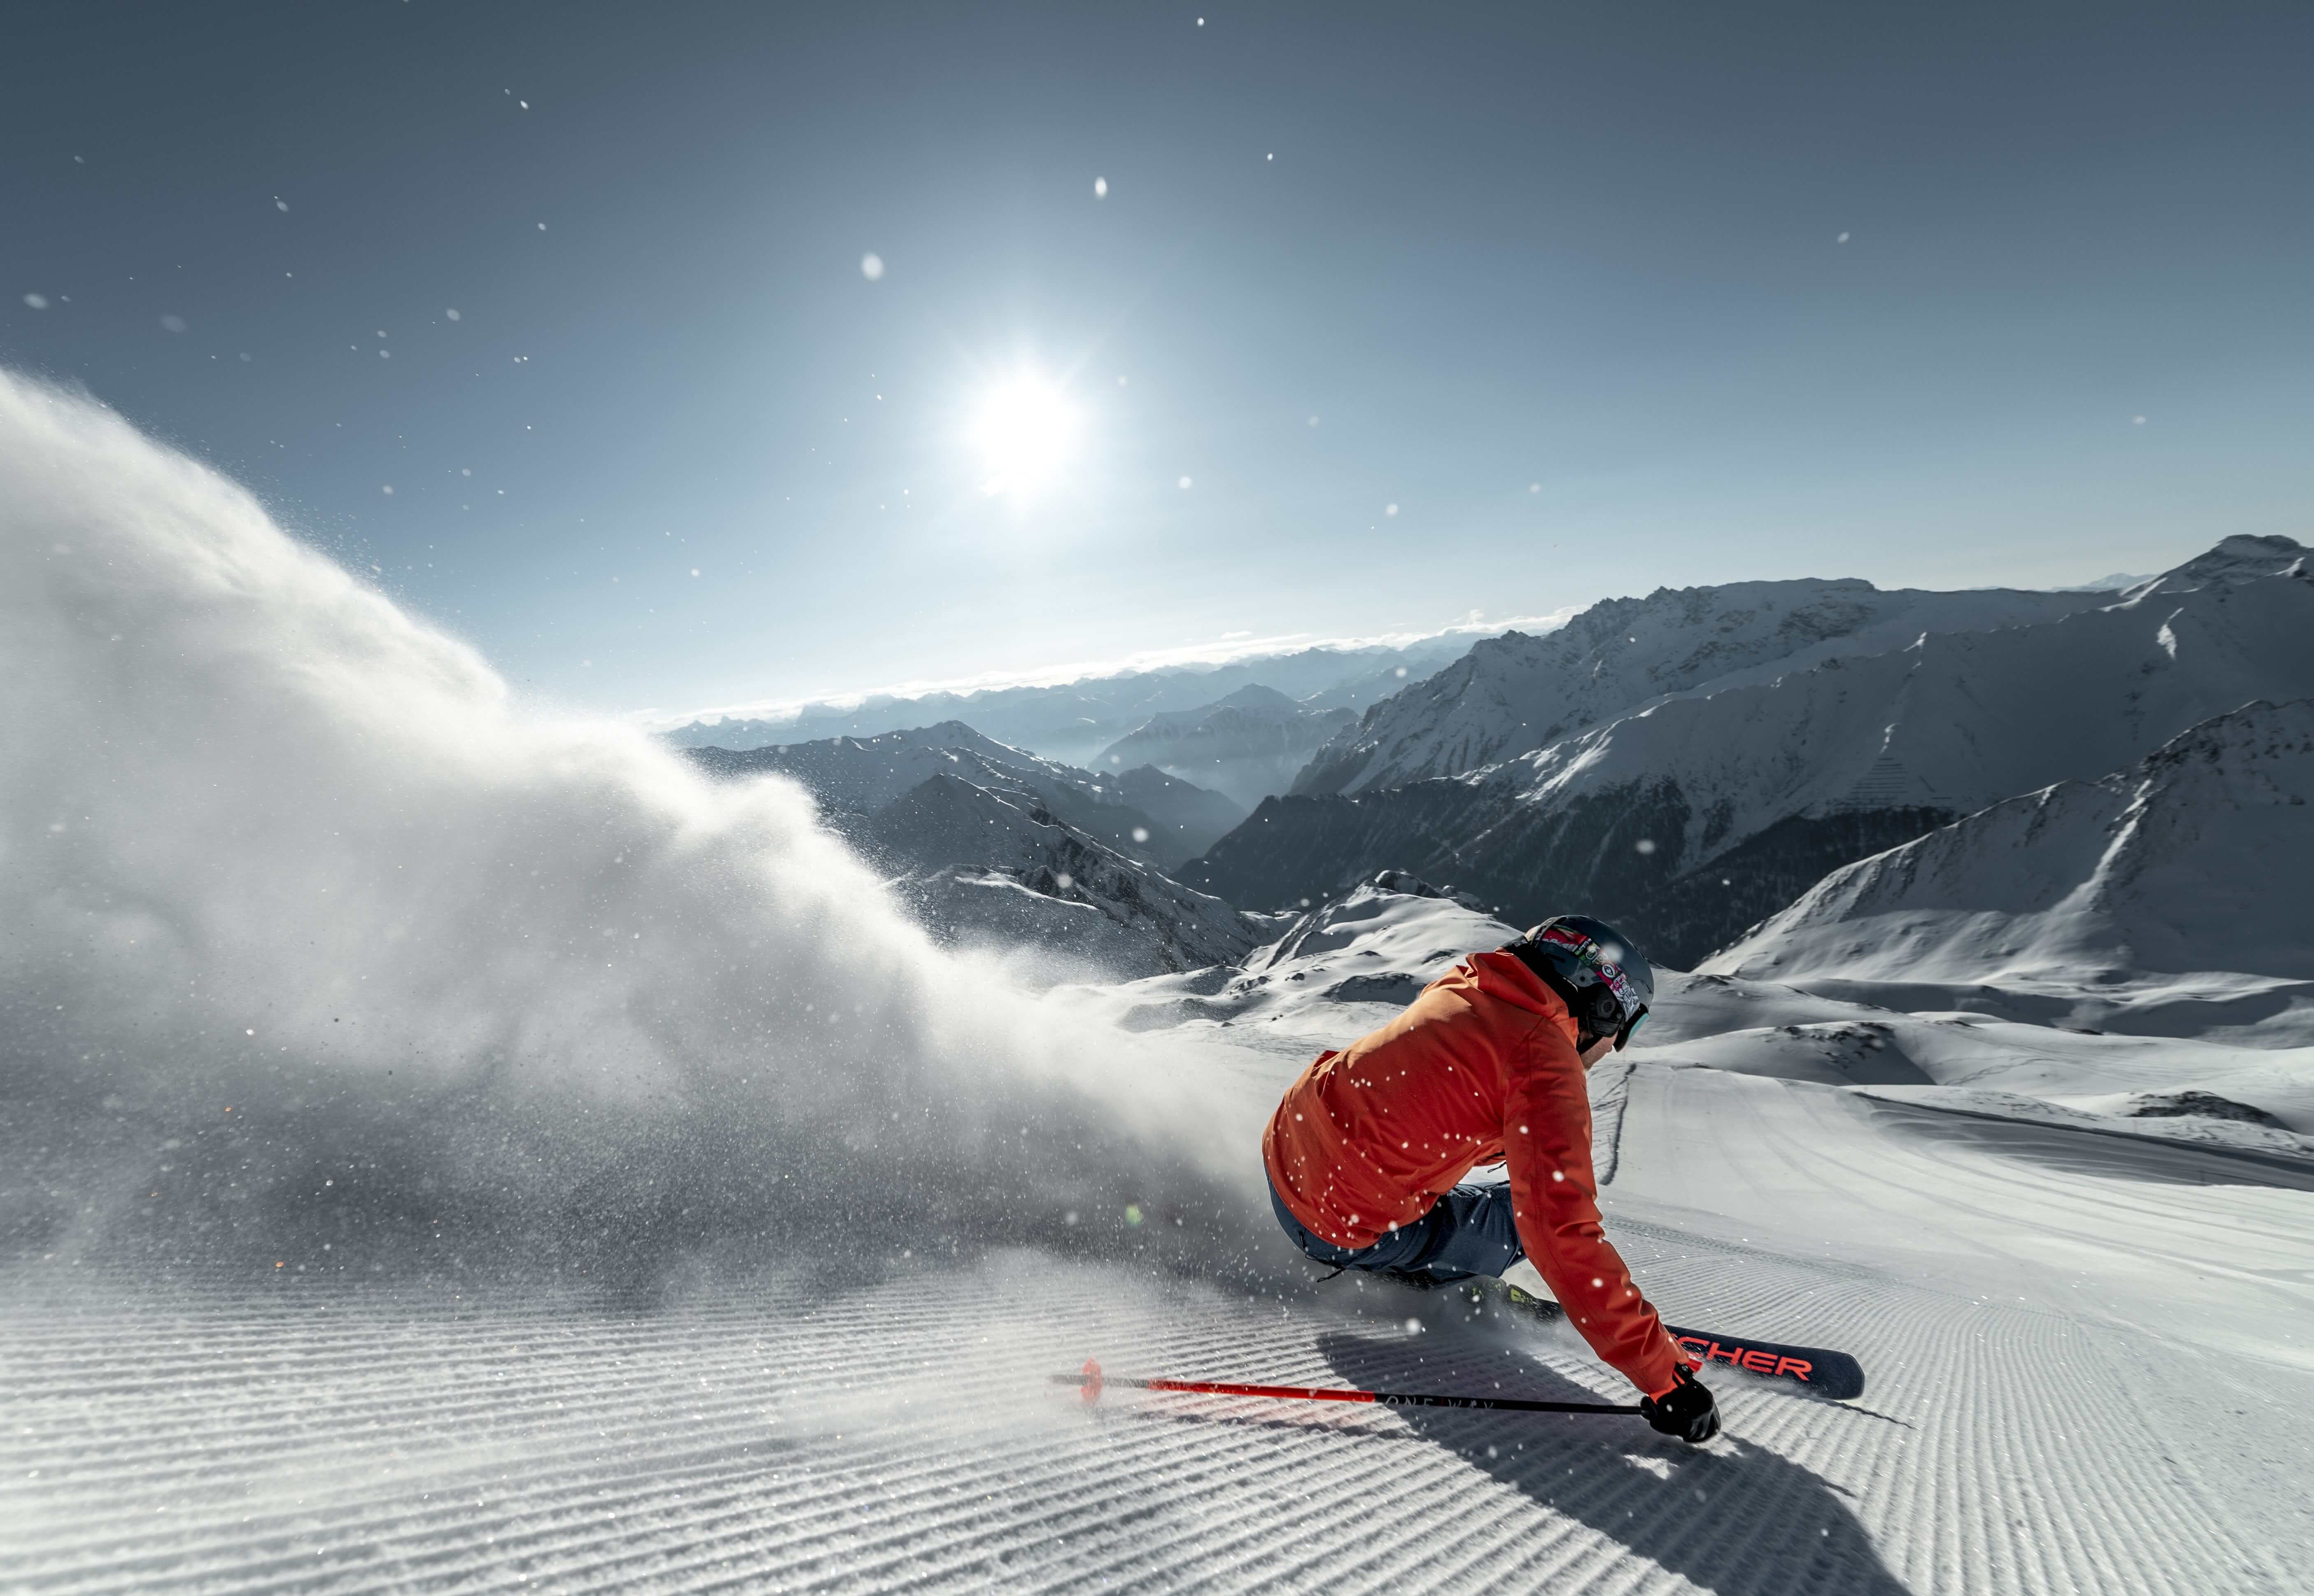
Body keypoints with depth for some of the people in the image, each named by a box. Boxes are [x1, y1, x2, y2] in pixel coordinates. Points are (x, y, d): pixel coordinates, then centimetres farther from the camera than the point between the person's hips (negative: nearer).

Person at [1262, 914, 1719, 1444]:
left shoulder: (1460, 986, 8)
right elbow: (1563, 1231, -23)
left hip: (1284, 1152, 8)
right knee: (1530, 1224, 9)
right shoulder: (1547, 1060, -15)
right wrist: (1663, 1373, -16)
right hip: (1350, 1230, -8)